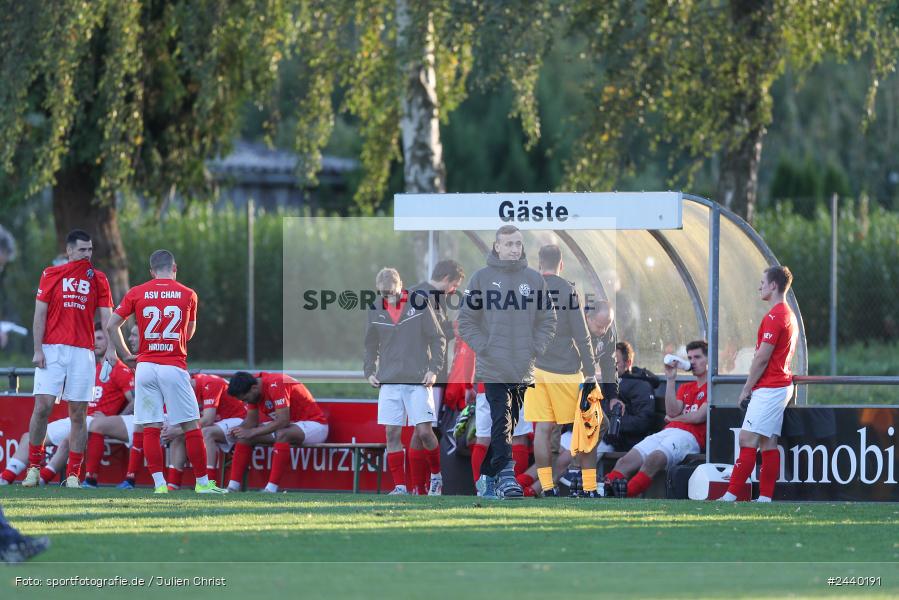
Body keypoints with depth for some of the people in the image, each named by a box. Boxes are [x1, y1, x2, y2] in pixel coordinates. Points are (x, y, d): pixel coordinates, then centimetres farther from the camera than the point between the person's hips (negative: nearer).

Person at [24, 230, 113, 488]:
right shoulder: (51, 275, 6)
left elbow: (106, 317, 6)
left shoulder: (98, 279, 9)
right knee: (43, 406, -10)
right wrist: (37, 350, -5)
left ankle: (73, 474, 3)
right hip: (52, 350, -1)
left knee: (78, 413, -1)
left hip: (82, 352, 1)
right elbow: (40, 314, 4)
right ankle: (34, 467, 0)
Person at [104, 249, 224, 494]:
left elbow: (112, 325, 5)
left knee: (150, 428, 3)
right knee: (191, 426, 4)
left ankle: (159, 483, -2)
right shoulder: (188, 295, 4)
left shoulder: (136, 293, 5)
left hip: (145, 366, 1)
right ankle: (202, 482, 5)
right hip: (174, 367, -1)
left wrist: (126, 355, 15)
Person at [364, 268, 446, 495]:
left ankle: (437, 476, 16)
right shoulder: (375, 311, 7)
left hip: (418, 382, -3)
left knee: (424, 431, -7)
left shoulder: (419, 306, -2)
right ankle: (400, 486, 3)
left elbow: (438, 339, 2)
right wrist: (369, 372, 6)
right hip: (389, 382, 3)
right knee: (392, 434, -2)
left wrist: (434, 369, -7)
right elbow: (371, 346, 18)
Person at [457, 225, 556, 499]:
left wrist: (535, 348, 1)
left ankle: (490, 475, 18)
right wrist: (483, 347, -8)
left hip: (524, 370, 3)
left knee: (507, 423, 9)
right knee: (502, 421, -14)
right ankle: (506, 476, -20)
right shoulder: (482, 278, 0)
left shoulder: (535, 279, 8)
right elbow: (466, 320, 2)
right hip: (493, 368, -3)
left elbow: (548, 320, 13)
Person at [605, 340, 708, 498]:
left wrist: (674, 418, 14)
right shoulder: (685, 388, 32)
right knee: (626, 461, -19)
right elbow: (672, 412, 13)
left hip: (689, 436, -7)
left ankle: (624, 495, -53)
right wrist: (670, 379, 9)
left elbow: (699, 417, -3)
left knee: (654, 458, -37)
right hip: (667, 432, 7)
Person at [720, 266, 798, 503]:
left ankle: (731, 495, -16)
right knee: (768, 443, 7)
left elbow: (762, 357, -17)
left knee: (748, 439, -12)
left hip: (768, 389, -10)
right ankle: (765, 497, 5)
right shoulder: (789, 315, 17)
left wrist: (747, 389, -10)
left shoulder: (774, 317, -15)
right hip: (782, 385, 10)